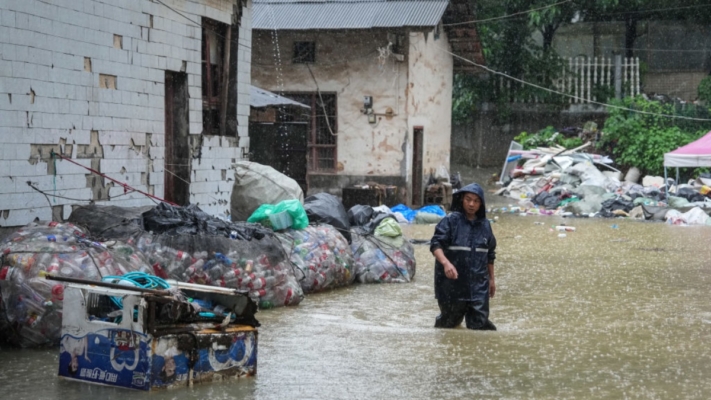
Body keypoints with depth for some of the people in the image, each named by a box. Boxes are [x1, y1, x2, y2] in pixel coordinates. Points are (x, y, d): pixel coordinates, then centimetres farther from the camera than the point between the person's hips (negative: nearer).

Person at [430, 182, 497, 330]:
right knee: (450, 320, 10)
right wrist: (446, 263, -34)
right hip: (452, 283, -3)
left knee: (480, 321, -4)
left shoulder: (485, 225, 9)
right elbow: (435, 244, -16)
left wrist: (491, 279, 23)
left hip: (478, 285, 3)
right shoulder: (451, 220, -6)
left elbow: (490, 254, 21)